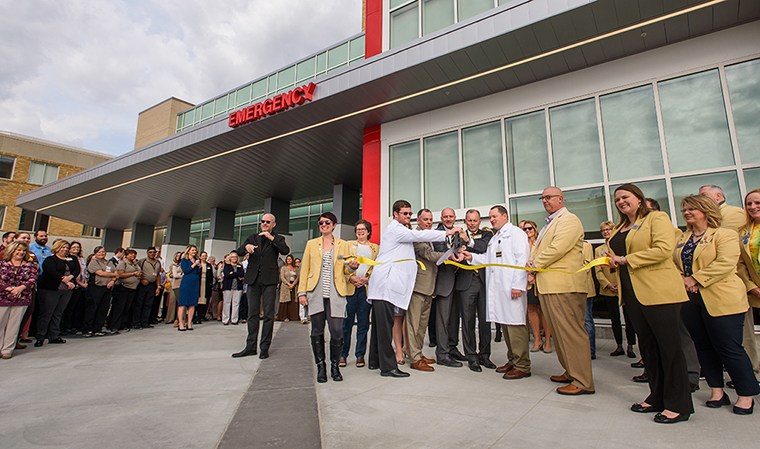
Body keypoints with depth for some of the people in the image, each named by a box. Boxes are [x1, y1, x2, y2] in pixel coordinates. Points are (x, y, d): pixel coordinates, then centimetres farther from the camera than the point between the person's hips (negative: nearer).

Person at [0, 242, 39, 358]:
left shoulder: (30, 265, 8)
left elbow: (33, 279, 0)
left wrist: (20, 287, -14)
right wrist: (10, 288, -14)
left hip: (22, 298, 0)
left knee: (14, 324, 3)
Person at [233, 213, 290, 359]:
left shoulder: (277, 239, 7)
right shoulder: (253, 237, 18)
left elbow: (285, 250, -12)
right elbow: (239, 251, 8)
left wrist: (271, 238, -19)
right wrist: (246, 246, -14)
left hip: (269, 280, -3)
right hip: (253, 279, 4)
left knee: (268, 314, -1)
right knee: (252, 314, 7)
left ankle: (265, 347, 6)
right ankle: (250, 347, 15)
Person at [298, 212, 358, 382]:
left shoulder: (342, 245, 12)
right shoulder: (311, 244, 13)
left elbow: (345, 271, 13)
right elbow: (305, 269, 10)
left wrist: (352, 267, -10)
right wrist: (302, 292, 2)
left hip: (335, 294, -1)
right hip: (316, 293, 1)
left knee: (337, 331, -6)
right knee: (317, 331, 4)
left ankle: (335, 366, 14)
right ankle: (321, 367, 18)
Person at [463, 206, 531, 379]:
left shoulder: (516, 233, -2)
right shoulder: (494, 238, 24)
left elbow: (522, 260, -12)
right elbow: (489, 259, 23)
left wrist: (518, 285, -19)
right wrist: (472, 257, 9)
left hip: (511, 288, -8)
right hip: (497, 287, 8)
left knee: (515, 324, -7)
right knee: (505, 323, 12)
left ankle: (522, 366, 1)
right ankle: (512, 361, 23)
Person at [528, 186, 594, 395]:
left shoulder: (569, 220, -7)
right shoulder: (550, 223, 24)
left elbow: (558, 248, -19)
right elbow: (538, 249, 26)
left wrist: (536, 264, -8)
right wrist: (532, 263, 5)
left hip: (564, 286, -10)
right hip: (548, 287, 10)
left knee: (571, 332, -6)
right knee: (559, 332, 15)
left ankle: (583, 382, 1)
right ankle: (570, 372, 26)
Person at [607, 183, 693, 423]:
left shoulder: (657, 218, -4)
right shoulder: (620, 228, 19)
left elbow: (664, 249, -18)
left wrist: (626, 259, -14)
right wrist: (613, 261, 5)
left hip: (659, 292, -8)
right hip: (632, 294, 8)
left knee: (669, 346, -1)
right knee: (646, 345, 12)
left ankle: (678, 405, 10)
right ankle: (657, 397, 23)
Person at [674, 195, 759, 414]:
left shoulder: (725, 235, -3)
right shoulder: (681, 240, 15)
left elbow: (725, 263, -16)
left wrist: (695, 279, -18)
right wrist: (682, 281, -6)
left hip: (721, 300, -6)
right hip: (690, 300, 6)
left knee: (729, 348, -1)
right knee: (703, 347, 10)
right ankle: (717, 391, 22)